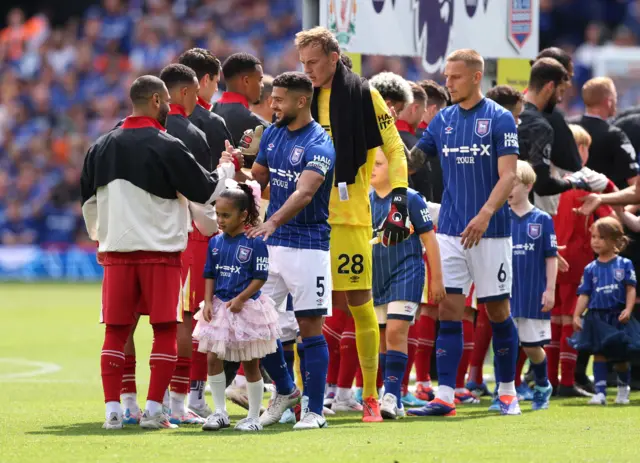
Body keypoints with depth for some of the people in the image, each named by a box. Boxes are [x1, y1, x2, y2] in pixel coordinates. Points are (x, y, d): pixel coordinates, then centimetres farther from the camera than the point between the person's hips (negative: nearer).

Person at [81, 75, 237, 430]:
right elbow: (205, 191, -3)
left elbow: (88, 198, 17)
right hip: (160, 251, -4)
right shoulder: (167, 147, -9)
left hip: (116, 251, 4)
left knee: (116, 331, 8)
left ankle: (112, 410, 3)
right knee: (165, 331, 3)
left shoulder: (101, 147, 8)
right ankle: (153, 411, -2)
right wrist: (228, 168, 15)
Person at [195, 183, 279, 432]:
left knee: (250, 364, 4)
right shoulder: (215, 243, 6)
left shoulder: (255, 243, -10)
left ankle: (254, 417, 12)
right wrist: (208, 302, -4)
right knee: (213, 358, -2)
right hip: (219, 307, 5)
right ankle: (220, 412, 7)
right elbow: (210, 275, 10)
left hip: (246, 307, -5)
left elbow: (260, 277, -11)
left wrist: (240, 299, -20)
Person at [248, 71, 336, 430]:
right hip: (272, 244, 7)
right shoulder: (273, 134, 10)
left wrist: (273, 222, -42)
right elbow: (257, 178, 24)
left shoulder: (319, 145, -14)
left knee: (310, 327, -4)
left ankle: (314, 410, 2)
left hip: (308, 245, -7)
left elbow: (304, 193, -28)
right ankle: (286, 391, 25)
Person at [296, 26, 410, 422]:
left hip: (351, 215, -5)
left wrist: (399, 201, -12)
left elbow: (395, 149, -4)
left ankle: (371, 397, 6)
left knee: (360, 303, -2)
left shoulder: (363, 95, -3)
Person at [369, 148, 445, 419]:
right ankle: (393, 401, 12)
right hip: (374, 278, 5)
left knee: (395, 332, -16)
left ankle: (392, 395, -17)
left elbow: (428, 238, -1)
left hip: (405, 275, -5)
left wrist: (437, 279, 0)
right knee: (380, 339, 6)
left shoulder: (410, 199, -5)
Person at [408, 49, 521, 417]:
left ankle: (508, 391, 18)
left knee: (498, 311, 5)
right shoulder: (444, 120, 10)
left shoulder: (500, 119, -6)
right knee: (449, 312, -3)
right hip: (450, 231, 4)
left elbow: (508, 176, -12)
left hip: (490, 232, -4)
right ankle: (445, 396, -6)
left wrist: (485, 214, -25)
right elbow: (412, 158, 17)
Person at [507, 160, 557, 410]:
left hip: (533, 294, -1)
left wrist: (550, 289, -5)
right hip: (506, 294, 1)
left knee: (532, 345, 7)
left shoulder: (542, 220, -2)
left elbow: (551, 257, 0)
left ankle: (543, 386, 30)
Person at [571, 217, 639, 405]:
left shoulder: (624, 265, 1)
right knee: (599, 353, -5)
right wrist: (577, 315, -6)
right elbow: (584, 294, 4)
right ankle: (600, 392, -5)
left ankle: (623, 389, 31)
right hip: (597, 317, 1)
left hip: (618, 317, -1)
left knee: (621, 356, 7)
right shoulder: (591, 269, 6)